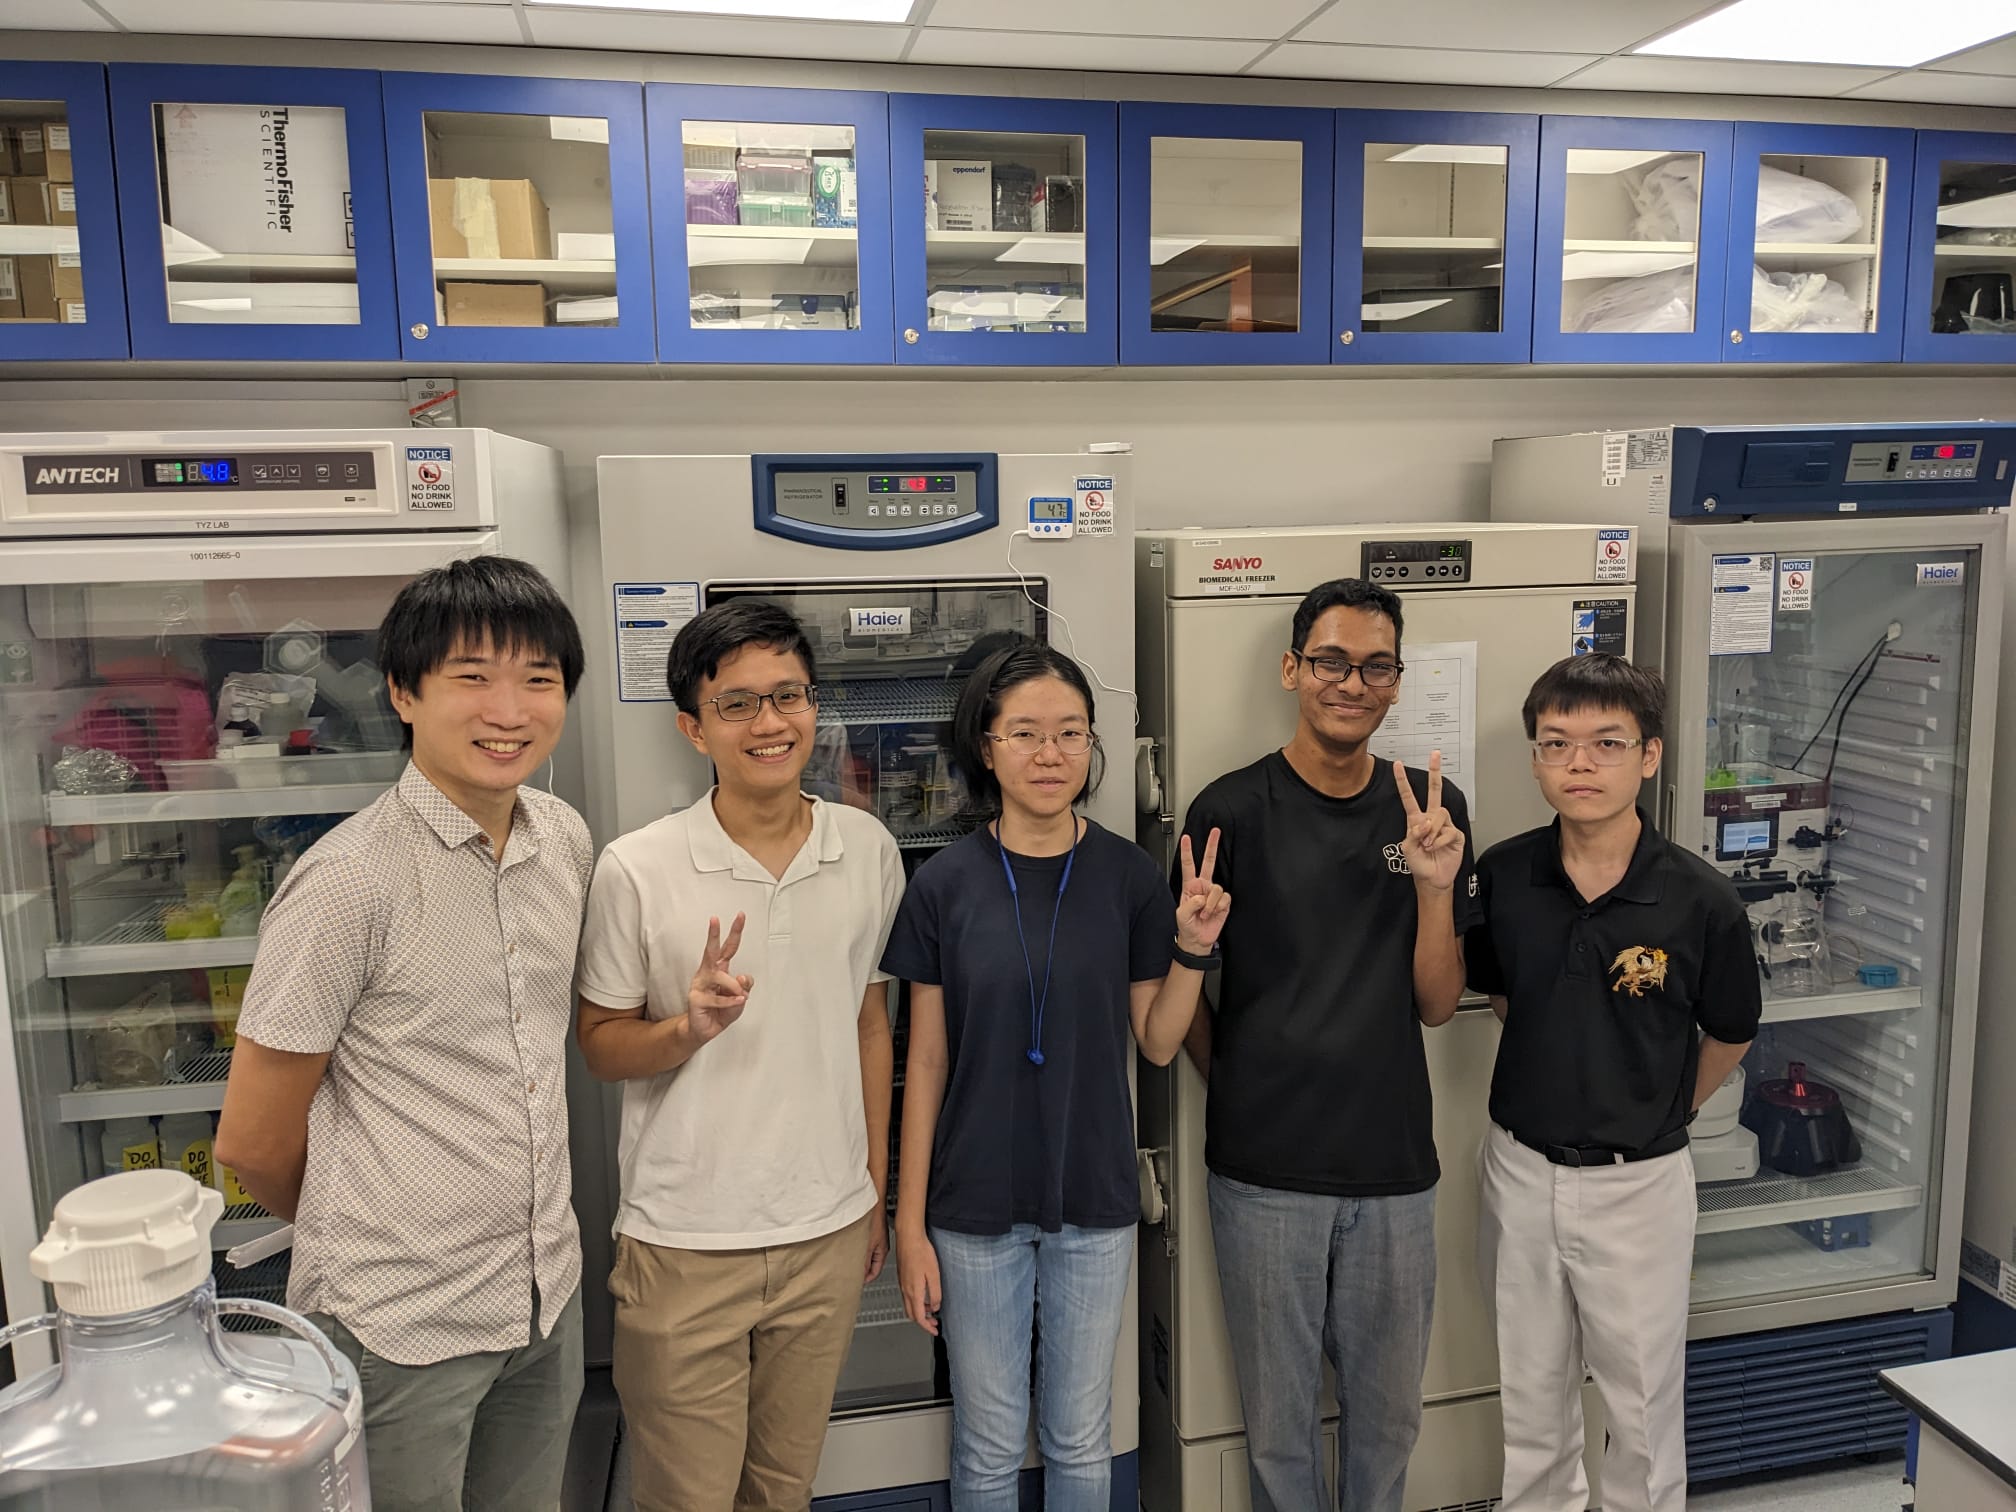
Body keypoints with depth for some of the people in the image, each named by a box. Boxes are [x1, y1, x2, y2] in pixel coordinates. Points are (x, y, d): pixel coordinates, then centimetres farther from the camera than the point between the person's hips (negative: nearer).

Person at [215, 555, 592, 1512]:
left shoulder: (566, 841, -1)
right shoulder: (348, 883, -20)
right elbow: (253, 1142, -11)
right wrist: (354, 1243, 5)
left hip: (547, 1294, 6)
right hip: (399, 1324, -6)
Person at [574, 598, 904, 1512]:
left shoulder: (867, 850, -2)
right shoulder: (636, 871, -14)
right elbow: (600, 1045, -3)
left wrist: (875, 1193, 11)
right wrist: (690, 1026, -24)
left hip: (829, 1232, 3)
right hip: (685, 1244, -3)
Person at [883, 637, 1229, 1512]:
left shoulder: (1128, 876, -6)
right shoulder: (945, 884, -9)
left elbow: (1157, 1044, 2)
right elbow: (927, 1062, -3)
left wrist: (1193, 948, -14)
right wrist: (910, 1220, -3)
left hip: (1095, 1205, 1)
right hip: (977, 1209, -1)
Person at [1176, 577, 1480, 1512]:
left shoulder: (1429, 809, 2)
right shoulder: (1231, 812, -9)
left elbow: (1436, 1004, 0)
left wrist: (1435, 885, -13)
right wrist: (1246, 1096, -4)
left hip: (1394, 1164, 3)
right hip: (1264, 1168, -3)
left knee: (1388, 1412, 20)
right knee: (1279, 1418, 13)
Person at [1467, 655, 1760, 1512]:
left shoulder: (1700, 901, -17)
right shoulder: (1502, 877, -11)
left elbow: (1729, 1037, 1)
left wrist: (1659, 1113, 11)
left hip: (1638, 1182, -2)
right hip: (1519, 1170, 3)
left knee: (1643, 1405, 15)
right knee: (1531, 1395, 20)